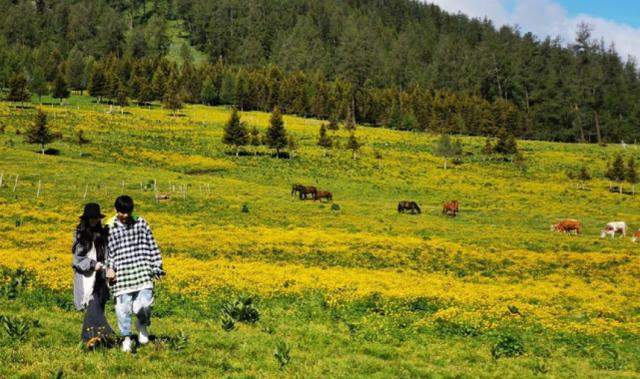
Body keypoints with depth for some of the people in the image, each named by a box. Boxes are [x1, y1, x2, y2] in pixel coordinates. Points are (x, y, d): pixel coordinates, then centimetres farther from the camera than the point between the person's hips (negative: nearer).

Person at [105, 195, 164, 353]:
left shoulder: (141, 223, 6)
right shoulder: (110, 228, 4)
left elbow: (152, 246, 10)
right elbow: (107, 251, 9)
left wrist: (157, 267, 8)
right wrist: (109, 268, -4)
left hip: (142, 272, 0)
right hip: (121, 275, 0)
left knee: (143, 305, -11)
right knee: (123, 307, -1)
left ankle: (142, 325, 22)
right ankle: (126, 338, 17)